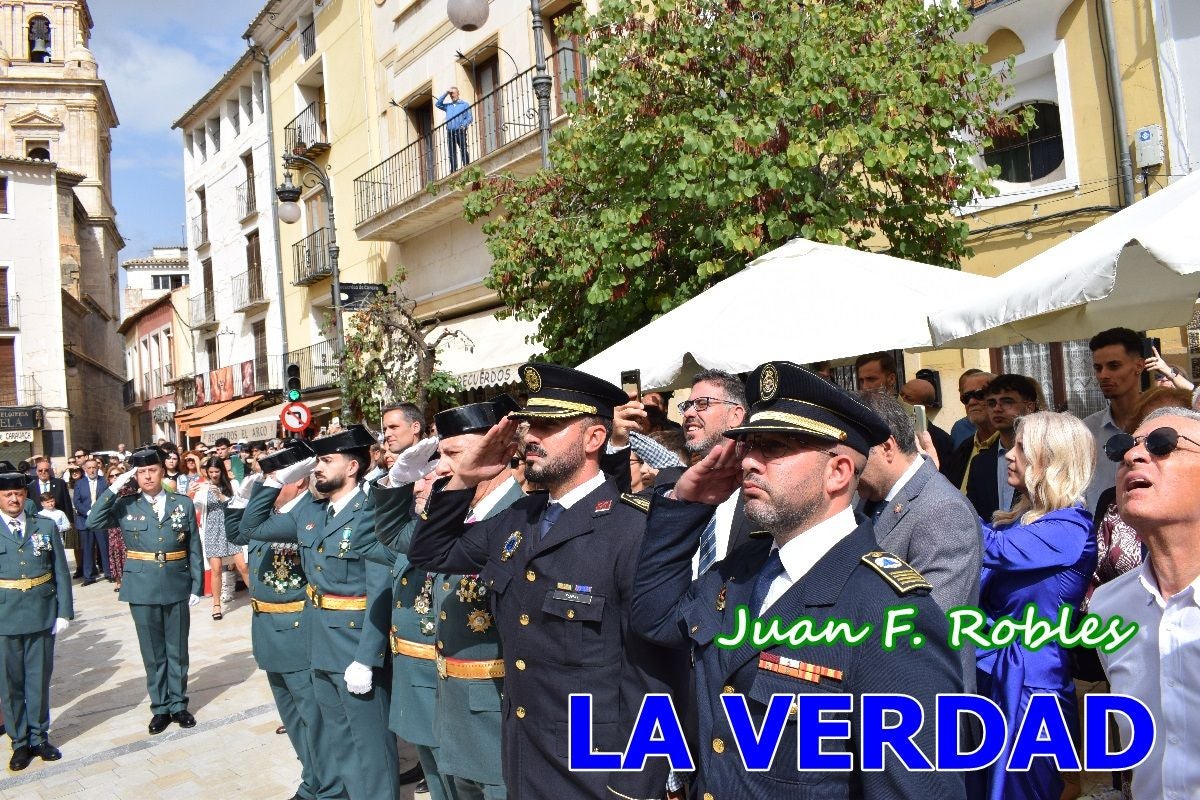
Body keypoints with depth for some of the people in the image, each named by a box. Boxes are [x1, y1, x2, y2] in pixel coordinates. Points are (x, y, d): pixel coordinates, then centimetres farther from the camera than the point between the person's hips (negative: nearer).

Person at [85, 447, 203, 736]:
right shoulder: (126, 504, 1)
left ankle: (178, 704, 25)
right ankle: (160, 708, 24)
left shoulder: (183, 503, 1)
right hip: (142, 589, 0)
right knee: (152, 652, 10)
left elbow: (194, 549, 2)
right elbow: (93, 521, -15)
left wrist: (196, 586, -1)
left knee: (178, 650, 11)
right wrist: (115, 487, -17)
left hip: (177, 587, 0)